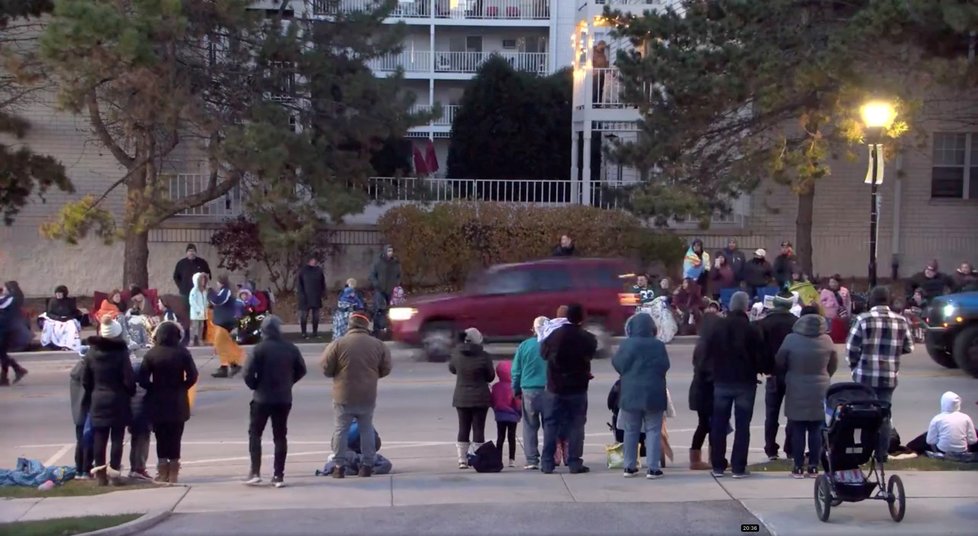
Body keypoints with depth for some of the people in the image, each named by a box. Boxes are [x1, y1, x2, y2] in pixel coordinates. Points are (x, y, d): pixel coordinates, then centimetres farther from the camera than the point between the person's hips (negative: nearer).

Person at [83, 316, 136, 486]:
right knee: (117, 438, 3)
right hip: (118, 402, -3)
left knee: (100, 438, 7)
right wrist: (131, 393, 5)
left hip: (98, 402, 3)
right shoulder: (121, 353, -12)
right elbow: (129, 380, -13)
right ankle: (115, 471, -2)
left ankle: (100, 474, 6)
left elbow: (85, 380, 5)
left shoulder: (91, 354, 1)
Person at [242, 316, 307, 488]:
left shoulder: (260, 349, -13)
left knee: (255, 434, 9)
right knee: (280, 436, 9)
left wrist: (255, 386, 1)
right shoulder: (291, 349, 1)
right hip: (284, 399, 4)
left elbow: (248, 373, -17)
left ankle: (255, 472, 0)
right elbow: (301, 370, 8)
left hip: (262, 398, -3)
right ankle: (278, 476, 6)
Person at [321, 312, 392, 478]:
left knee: (341, 430, 8)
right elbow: (385, 369, 6)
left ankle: (339, 467, 9)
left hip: (344, 396, -2)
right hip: (367, 396, 2)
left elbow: (326, 369, -6)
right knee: (367, 429, 16)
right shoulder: (378, 345, -2)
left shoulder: (338, 344, -11)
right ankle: (367, 465, 18)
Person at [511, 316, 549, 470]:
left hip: (529, 392, 0)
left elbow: (516, 370, 4)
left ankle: (532, 460, 1)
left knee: (530, 426, 7)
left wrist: (516, 390, 14)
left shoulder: (524, 346, -1)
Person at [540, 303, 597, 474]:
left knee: (551, 424, 8)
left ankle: (547, 463, 7)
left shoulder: (555, 335, -7)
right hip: (577, 388, -2)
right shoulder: (587, 338, -12)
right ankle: (574, 463, 3)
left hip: (555, 387, 2)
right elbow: (591, 354, 4)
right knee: (576, 425, 6)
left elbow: (544, 353, 6)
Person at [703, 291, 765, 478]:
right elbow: (760, 357, -8)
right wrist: (758, 369, 12)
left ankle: (718, 466, 11)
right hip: (745, 382, -3)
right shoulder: (752, 330, -10)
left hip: (721, 381, 3)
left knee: (719, 424, 10)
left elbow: (708, 353, 2)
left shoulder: (718, 327, -1)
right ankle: (738, 467, -1)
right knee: (742, 425, 3)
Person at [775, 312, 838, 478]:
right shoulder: (827, 340, -7)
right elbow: (833, 364, 6)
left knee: (798, 431, 4)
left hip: (796, 390, -2)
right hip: (819, 390, 2)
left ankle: (798, 467, 5)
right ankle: (813, 467, 10)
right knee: (816, 430, 9)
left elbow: (779, 362, -4)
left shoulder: (791, 339, -13)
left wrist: (787, 376, 17)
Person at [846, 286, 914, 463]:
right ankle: (881, 454, 11)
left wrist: (854, 365, 8)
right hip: (889, 377, 2)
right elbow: (908, 348, 6)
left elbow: (851, 348, -8)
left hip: (865, 376, -2)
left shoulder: (864, 319, -8)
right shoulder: (901, 321, 1)